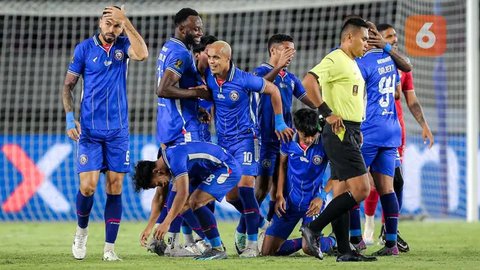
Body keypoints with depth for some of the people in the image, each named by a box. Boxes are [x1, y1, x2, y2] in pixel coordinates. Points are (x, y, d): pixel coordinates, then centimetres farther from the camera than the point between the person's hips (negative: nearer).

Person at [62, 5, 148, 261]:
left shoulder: (123, 46, 2)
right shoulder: (84, 48, -1)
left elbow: (142, 54, -21)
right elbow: (68, 85, 3)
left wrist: (126, 21, -23)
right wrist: (70, 118, -9)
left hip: (118, 130, 1)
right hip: (89, 130, -1)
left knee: (115, 187, 0)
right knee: (87, 185, -9)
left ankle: (109, 248, 5)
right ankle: (81, 230, 18)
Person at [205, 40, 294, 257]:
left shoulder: (244, 80, -19)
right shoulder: (208, 77, -7)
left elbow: (273, 90, -5)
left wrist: (279, 123, 0)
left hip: (244, 138, -5)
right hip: (223, 140, 5)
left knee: (245, 185, -17)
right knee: (230, 194, 5)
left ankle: (252, 243, -11)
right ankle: (256, 221, 32)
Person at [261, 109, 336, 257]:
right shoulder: (289, 140, -8)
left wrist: (321, 196, -18)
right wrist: (279, 196, 5)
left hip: (312, 202, -4)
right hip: (289, 201, 4)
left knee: (309, 249, -24)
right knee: (267, 251, 1)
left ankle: (332, 242, 12)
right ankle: (305, 240, 28)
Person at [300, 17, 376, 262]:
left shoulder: (351, 64, 20)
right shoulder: (335, 59, -11)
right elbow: (308, 82, -25)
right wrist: (327, 113, -22)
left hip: (349, 134, 10)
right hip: (340, 133, -10)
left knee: (342, 194, 8)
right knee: (360, 189, -13)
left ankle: (344, 251, 9)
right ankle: (313, 229, -11)